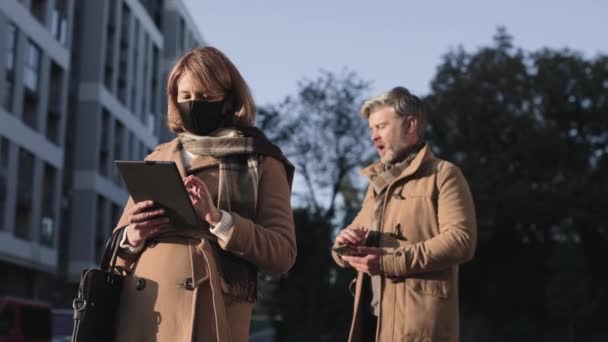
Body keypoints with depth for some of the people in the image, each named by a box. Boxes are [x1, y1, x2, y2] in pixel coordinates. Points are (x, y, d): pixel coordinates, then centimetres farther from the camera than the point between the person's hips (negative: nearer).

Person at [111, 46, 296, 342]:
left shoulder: (261, 163, 6)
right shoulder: (156, 159, 17)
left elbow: (282, 253, -2)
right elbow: (120, 245, 19)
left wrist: (216, 219, -14)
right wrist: (131, 238, -4)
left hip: (210, 316, -3)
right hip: (141, 314, 3)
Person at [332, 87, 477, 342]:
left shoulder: (443, 175, 1)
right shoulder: (378, 182, 26)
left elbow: (461, 240, -13)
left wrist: (390, 261, -18)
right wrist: (344, 245, -1)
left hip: (418, 319, -7)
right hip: (372, 318, 7)